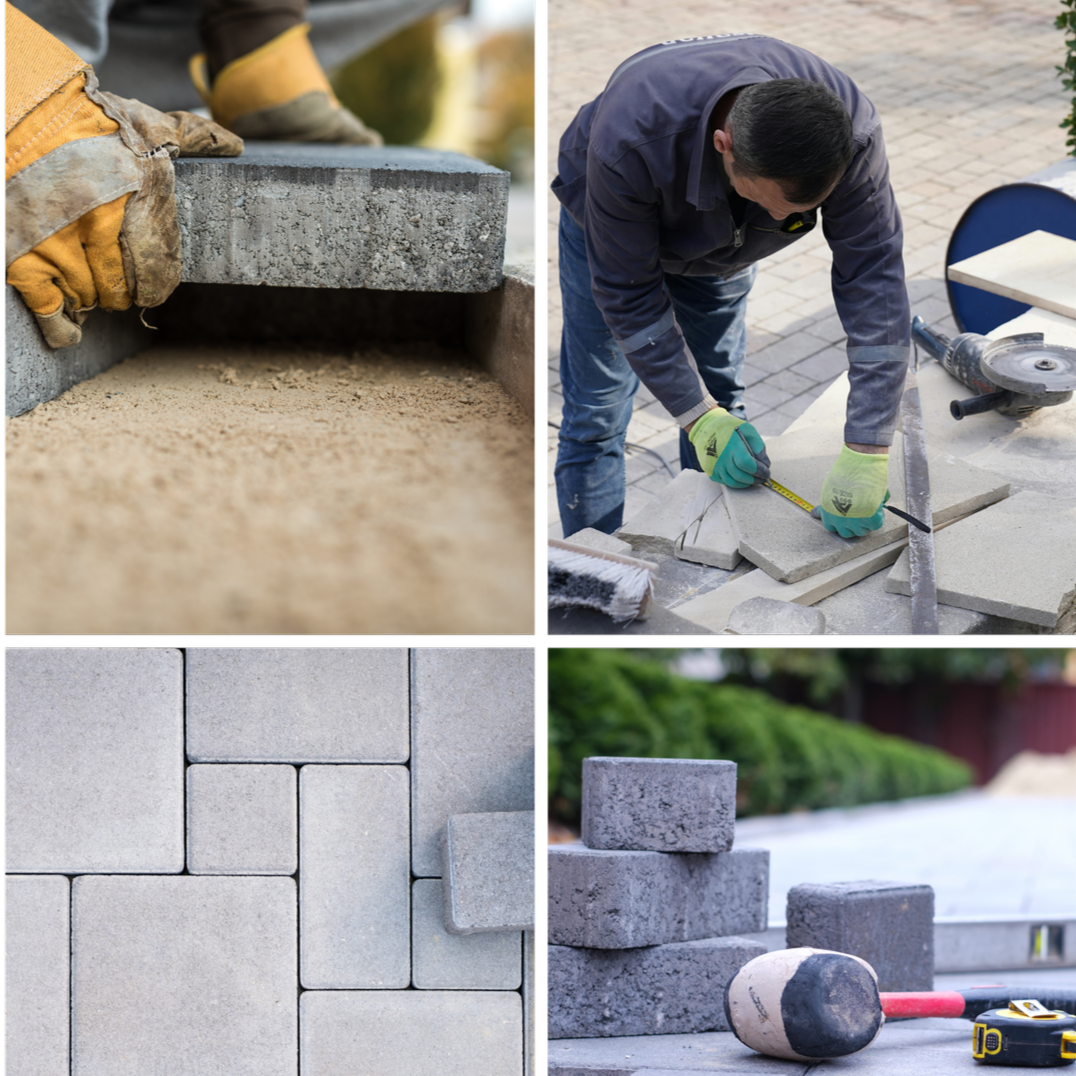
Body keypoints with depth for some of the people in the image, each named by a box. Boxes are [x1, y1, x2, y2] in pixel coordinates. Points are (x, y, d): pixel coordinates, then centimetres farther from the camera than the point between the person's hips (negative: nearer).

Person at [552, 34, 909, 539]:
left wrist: (867, 452, -42)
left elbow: (874, 280, -37)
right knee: (596, 414, -4)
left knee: (721, 399, 10)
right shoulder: (630, 138, -47)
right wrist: (698, 417, -33)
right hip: (613, 220, -3)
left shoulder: (851, 133, -39)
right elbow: (627, 291, -32)